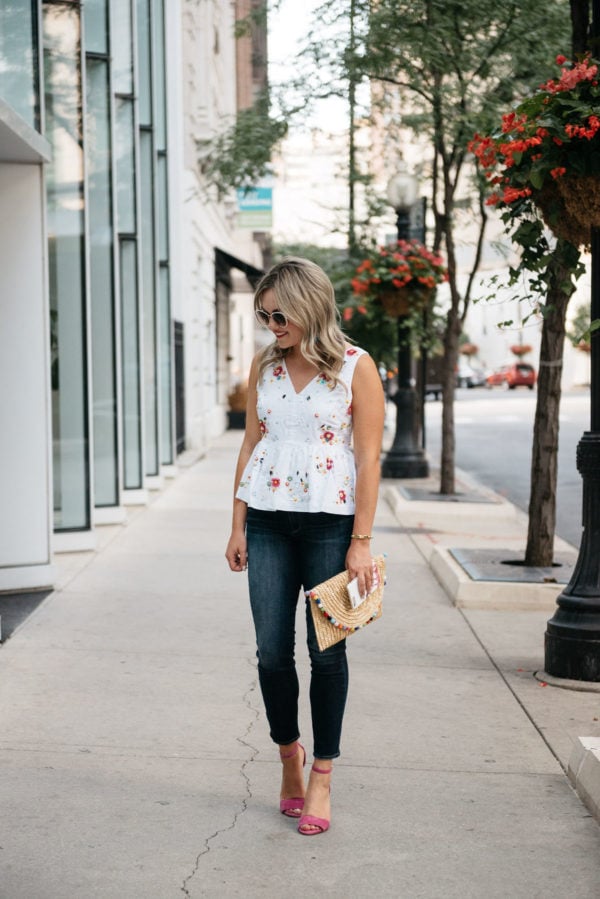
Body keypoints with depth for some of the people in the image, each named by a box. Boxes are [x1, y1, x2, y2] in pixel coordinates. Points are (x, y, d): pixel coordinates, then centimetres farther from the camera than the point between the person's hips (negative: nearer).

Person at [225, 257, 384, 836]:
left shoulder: (355, 368, -5)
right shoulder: (263, 365, 8)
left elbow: (368, 457, -6)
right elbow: (251, 444, 11)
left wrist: (361, 541, -11)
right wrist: (238, 526, 7)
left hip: (330, 522, -3)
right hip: (268, 522, 3)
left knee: (327, 652, 1)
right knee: (272, 652, 2)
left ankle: (321, 775, 13)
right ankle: (288, 753, 25)